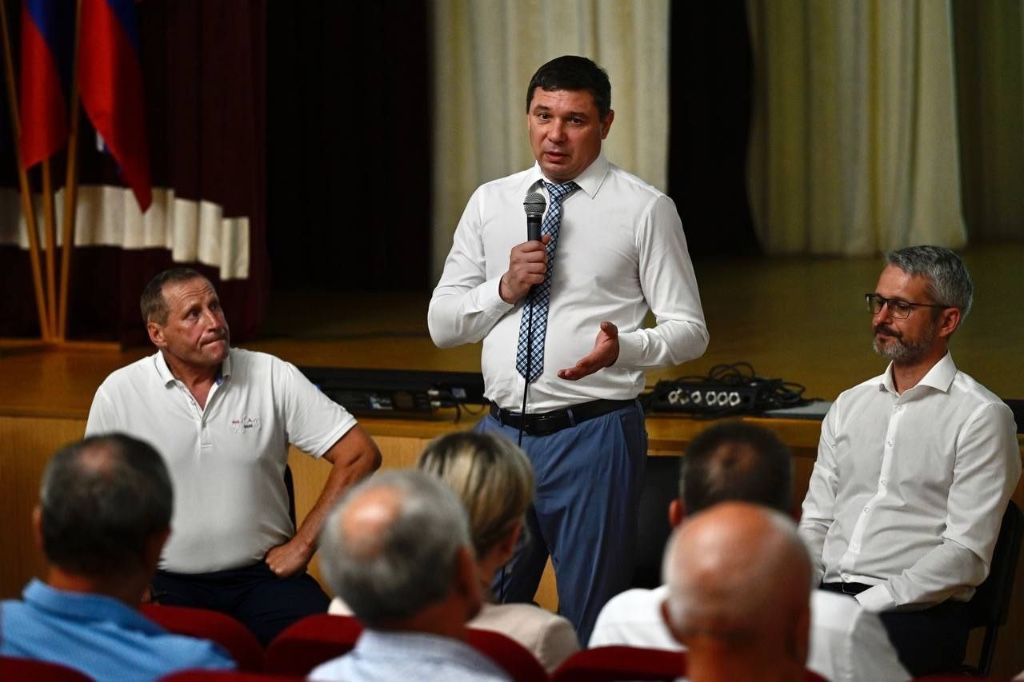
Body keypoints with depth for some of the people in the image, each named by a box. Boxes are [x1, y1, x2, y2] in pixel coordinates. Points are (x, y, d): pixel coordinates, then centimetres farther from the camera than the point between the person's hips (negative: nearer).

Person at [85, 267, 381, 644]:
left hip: (262, 573, 1)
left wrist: (302, 545, -2)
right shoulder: (118, 394, 1)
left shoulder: (273, 378, 0)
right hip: (166, 583, -1)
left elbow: (360, 455, 1)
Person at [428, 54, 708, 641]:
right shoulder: (490, 203, 10)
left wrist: (622, 348, -23)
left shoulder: (645, 210, -2)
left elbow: (689, 329, -3)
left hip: (592, 434, -4)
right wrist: (504, 288, -8)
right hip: (503, 432, 4)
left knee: (591, 626, 4)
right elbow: (442, 325, 10)